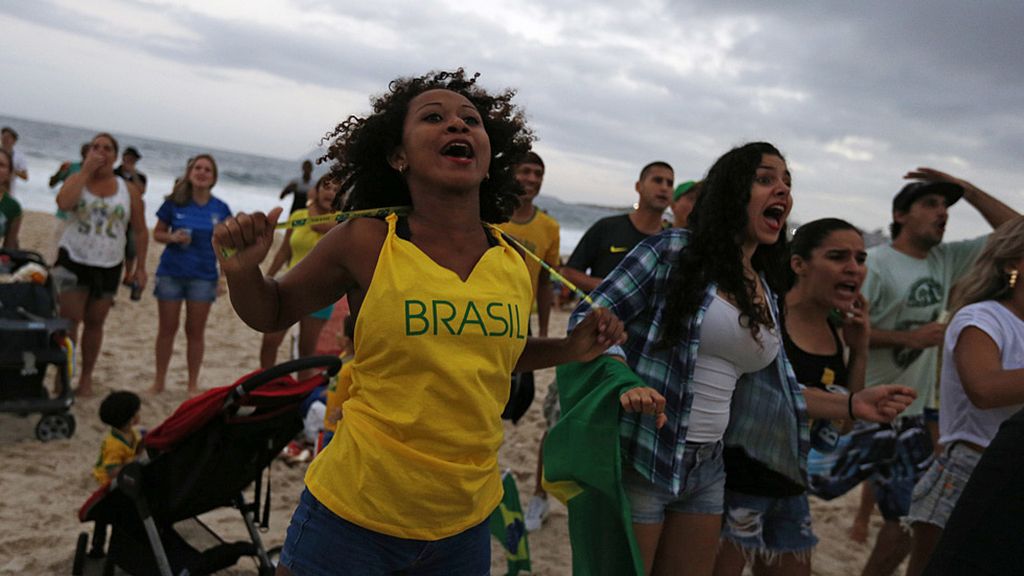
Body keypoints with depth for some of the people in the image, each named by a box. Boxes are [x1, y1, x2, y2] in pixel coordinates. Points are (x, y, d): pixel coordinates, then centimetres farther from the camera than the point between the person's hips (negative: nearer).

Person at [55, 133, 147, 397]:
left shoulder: (129, 191, 3)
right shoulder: (77, 180, 1)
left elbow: (140, 231, 6)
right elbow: (63, 202, -22)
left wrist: (140, 267, 2)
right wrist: (86, 170, -17)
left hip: (108, 266, 1)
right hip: (73, 260, -1)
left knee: (94, 322, 9)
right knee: (69, 320, -6)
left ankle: (86, 376, 21)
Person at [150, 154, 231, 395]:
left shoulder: (220, 209, 0)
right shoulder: (174, 203, -2)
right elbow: (157, 233, 6)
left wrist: (225, 278, -2)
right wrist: (172, 237, -16)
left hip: (203, 276, 0)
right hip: (170, 273, 0)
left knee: (196, 331, 7)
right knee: (167, 328, 8)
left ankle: (193, 384, 18)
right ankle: (159, 381, 20)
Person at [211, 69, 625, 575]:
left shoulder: (514, 261, -2)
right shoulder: (365, 243, -12)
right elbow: (272, 313, 4)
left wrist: (571, 348, 3)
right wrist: (242, 268, -16)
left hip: (465, 524, 4)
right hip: (354, 516, -3)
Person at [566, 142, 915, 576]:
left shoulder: (764, 291, 10)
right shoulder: (674, 251, -10)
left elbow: (769, 386, 19)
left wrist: (851, 405, 12)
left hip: (708, 470, 7)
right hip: (642, 460, -6)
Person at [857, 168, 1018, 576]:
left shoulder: (946, 259, 8)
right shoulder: (875, 263, -14)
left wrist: (967, 189, 1)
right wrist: (910, 337, -23)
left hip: (917, 411, 8)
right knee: (906, 516, -4)